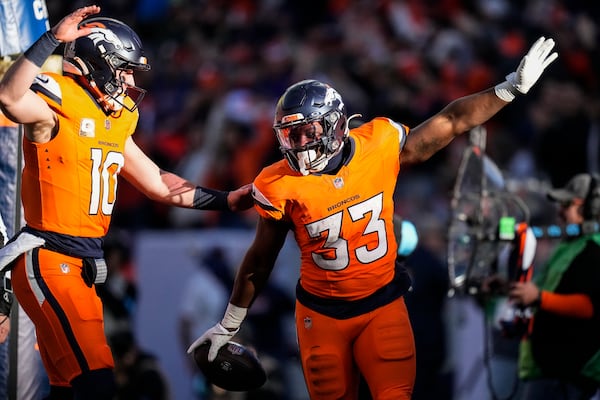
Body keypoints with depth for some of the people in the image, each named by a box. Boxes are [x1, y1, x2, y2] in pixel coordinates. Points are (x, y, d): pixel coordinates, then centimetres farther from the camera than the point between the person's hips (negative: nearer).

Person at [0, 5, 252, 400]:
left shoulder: (114, 121, 15)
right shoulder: (59, 105, -12)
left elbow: (157, 183, 25)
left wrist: (224, 200, 24)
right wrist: (53, 38, -35)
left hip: (81, 265, 10)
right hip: (48, 261, -10)